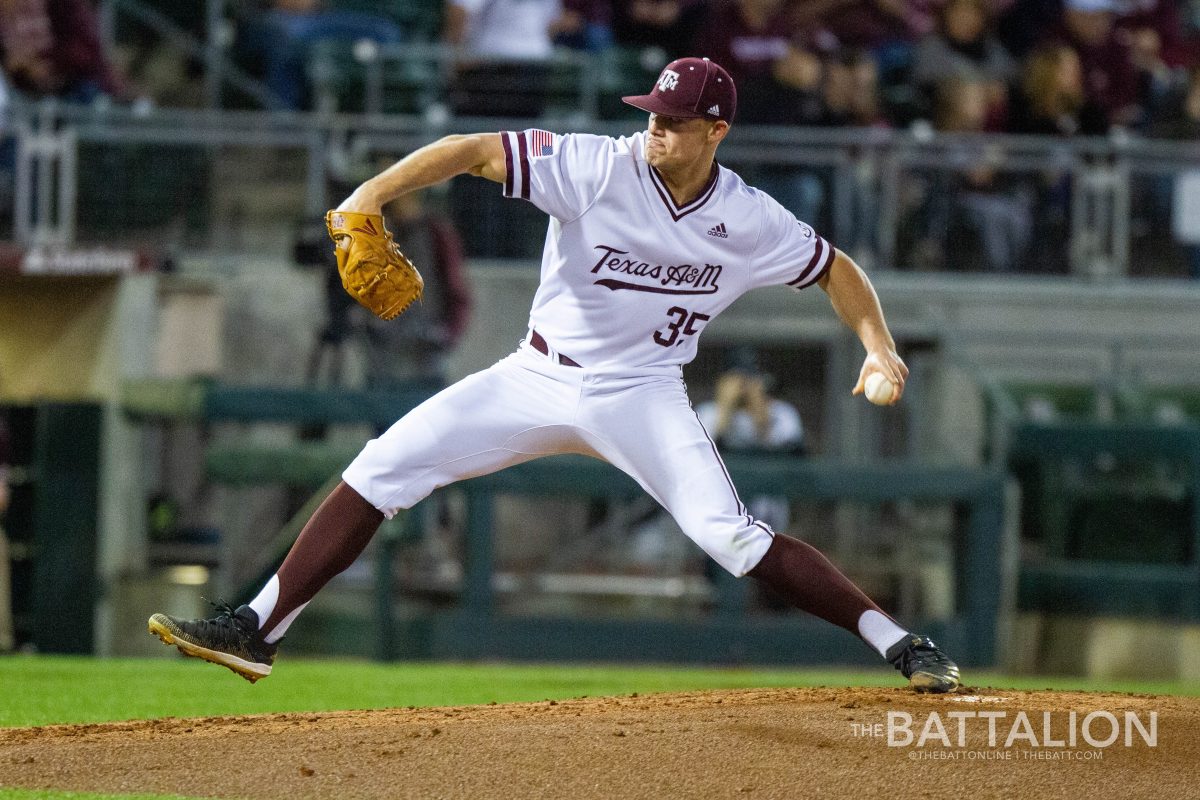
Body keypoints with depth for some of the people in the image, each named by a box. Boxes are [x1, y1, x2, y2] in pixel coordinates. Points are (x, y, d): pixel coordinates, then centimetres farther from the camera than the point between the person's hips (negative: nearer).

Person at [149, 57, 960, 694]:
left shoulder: (749, 222, -9)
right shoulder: (599, 167, -15)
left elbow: (835, 269, 6)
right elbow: (476, 151, -19)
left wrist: (879, 345, -11)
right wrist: (372, 193, -31)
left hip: (642, 396, -2)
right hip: (539, 379, 2)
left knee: (729, 534, -22)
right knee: (379, 470, -8)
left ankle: (902, 646, -14)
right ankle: (256, 630, -2)